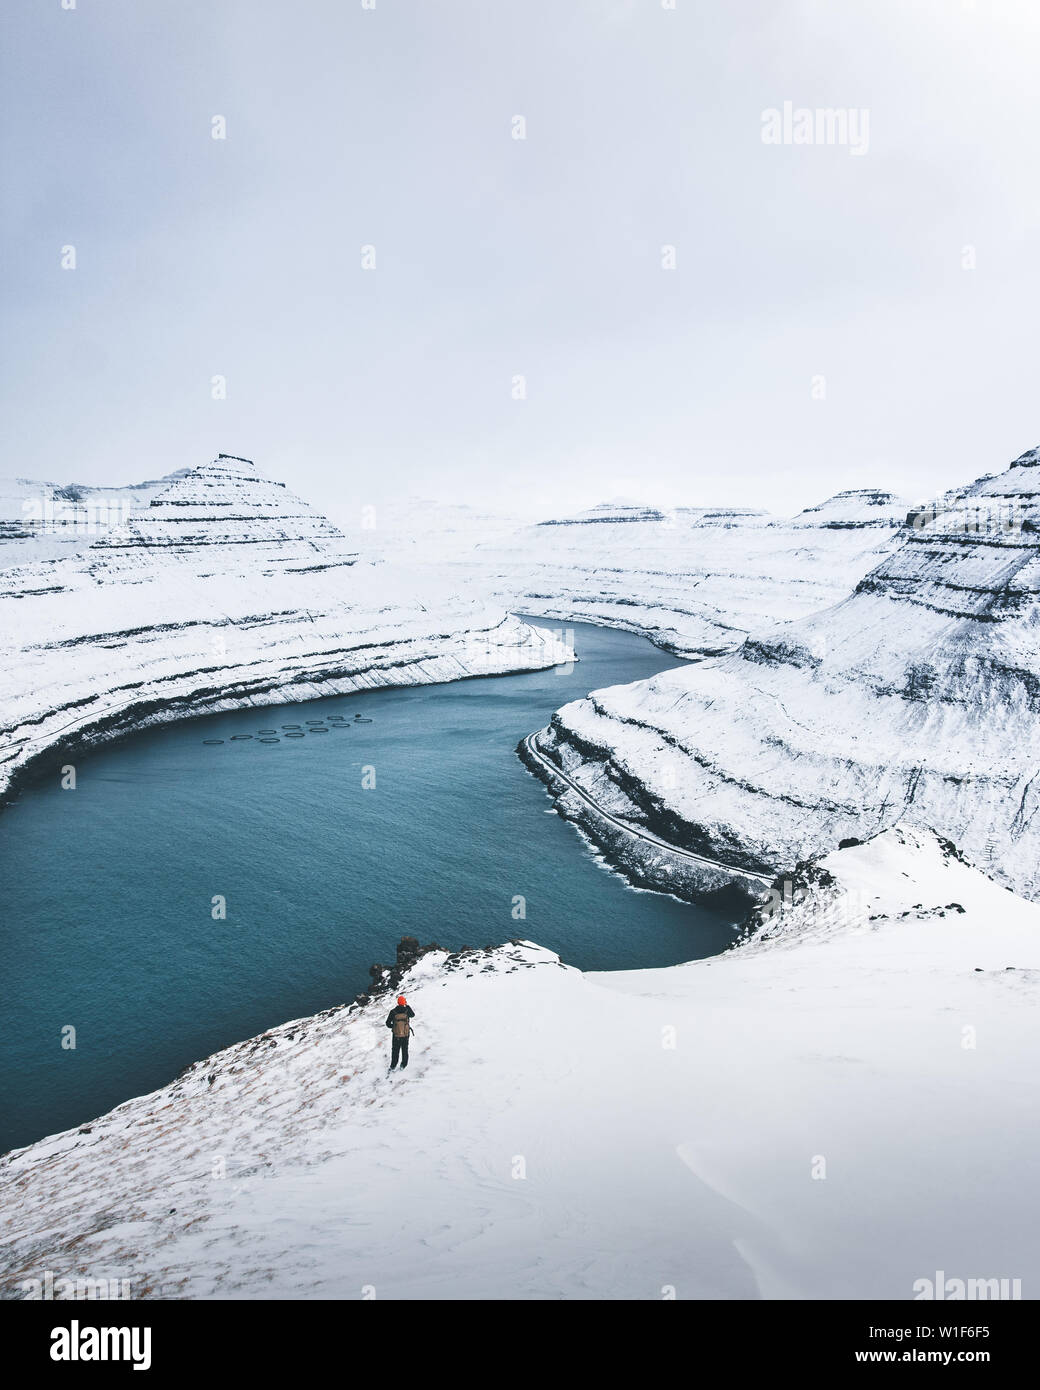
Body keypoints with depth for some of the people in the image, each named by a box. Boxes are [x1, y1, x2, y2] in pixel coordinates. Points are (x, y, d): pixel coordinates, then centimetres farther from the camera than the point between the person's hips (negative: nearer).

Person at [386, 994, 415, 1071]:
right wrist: (408, 1006, 15)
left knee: (395, 1050, 14)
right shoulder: (407, 1010, -12)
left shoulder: (393, 1011, -11)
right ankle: (403, 1065, 20)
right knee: (405, 1050, 18)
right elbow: (413, 1015, 11)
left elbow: (388, 1023, -5)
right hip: (406, 1034, 0)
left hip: (396, 1035, 0)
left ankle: (393, 1066, 17)